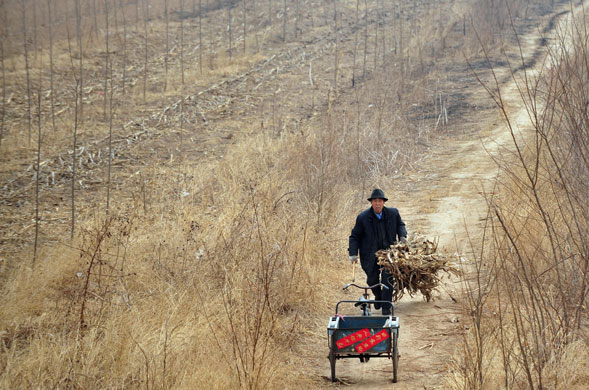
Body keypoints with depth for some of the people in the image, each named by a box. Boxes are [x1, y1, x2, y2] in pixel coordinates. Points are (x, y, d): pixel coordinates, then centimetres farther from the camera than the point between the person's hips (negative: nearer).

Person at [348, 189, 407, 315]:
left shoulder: (393, 213, -3)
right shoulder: (363, 218, -9)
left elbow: (400, 225, 18)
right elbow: (355, 236, -2)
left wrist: (402, 236, -2)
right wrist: (353, 253, -11)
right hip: (370, 254, 0)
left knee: (387, 278, -12)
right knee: (372, 279, 8)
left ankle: (387, 306, -2)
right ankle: (378, 296, 42)